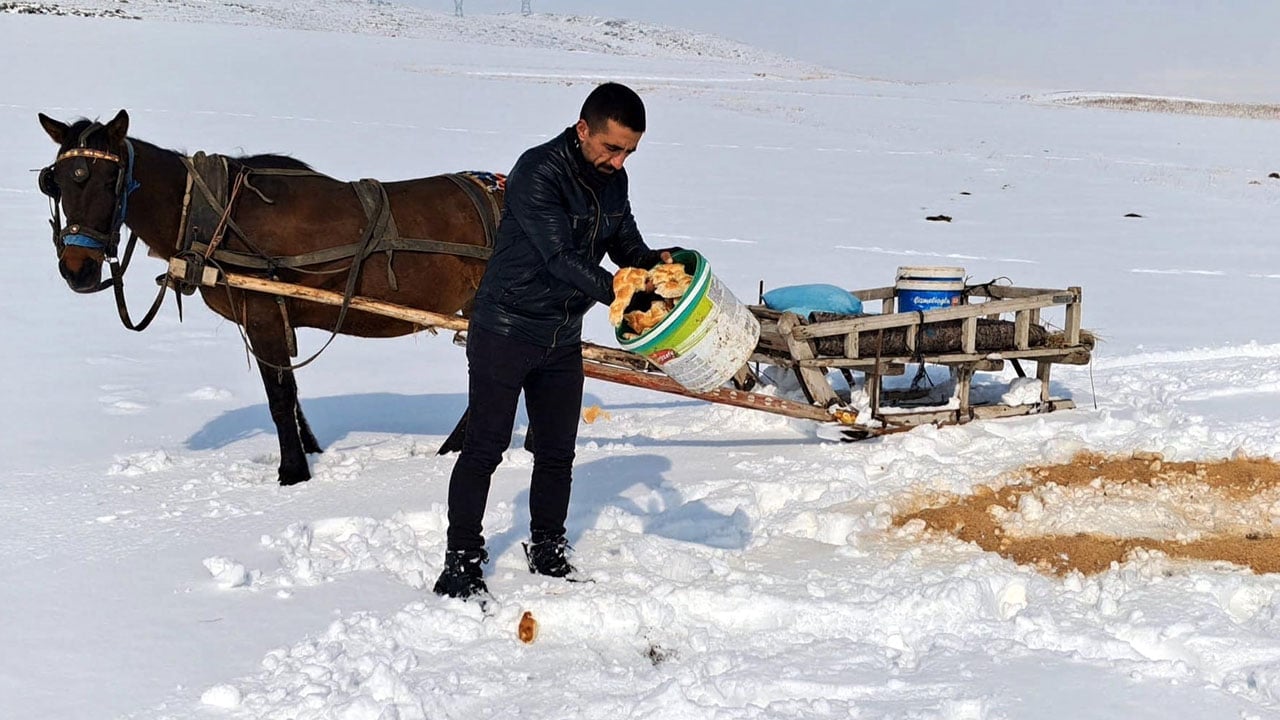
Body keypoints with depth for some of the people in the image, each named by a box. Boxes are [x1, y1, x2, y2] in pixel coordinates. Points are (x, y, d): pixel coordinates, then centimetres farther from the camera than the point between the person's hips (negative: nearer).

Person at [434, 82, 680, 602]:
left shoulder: (613, 179, 2)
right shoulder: (538, 173, -22)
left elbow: (626, 246, 11)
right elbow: (560, 258, -28)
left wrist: (657, 261, -12)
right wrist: (620, 294, -37)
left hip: (562, 339, 7)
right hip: (505, 332, -7)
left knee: (557, 451, 13)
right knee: (484, 449, -1)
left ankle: (548, 552, 28)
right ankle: (461, 562, 6)